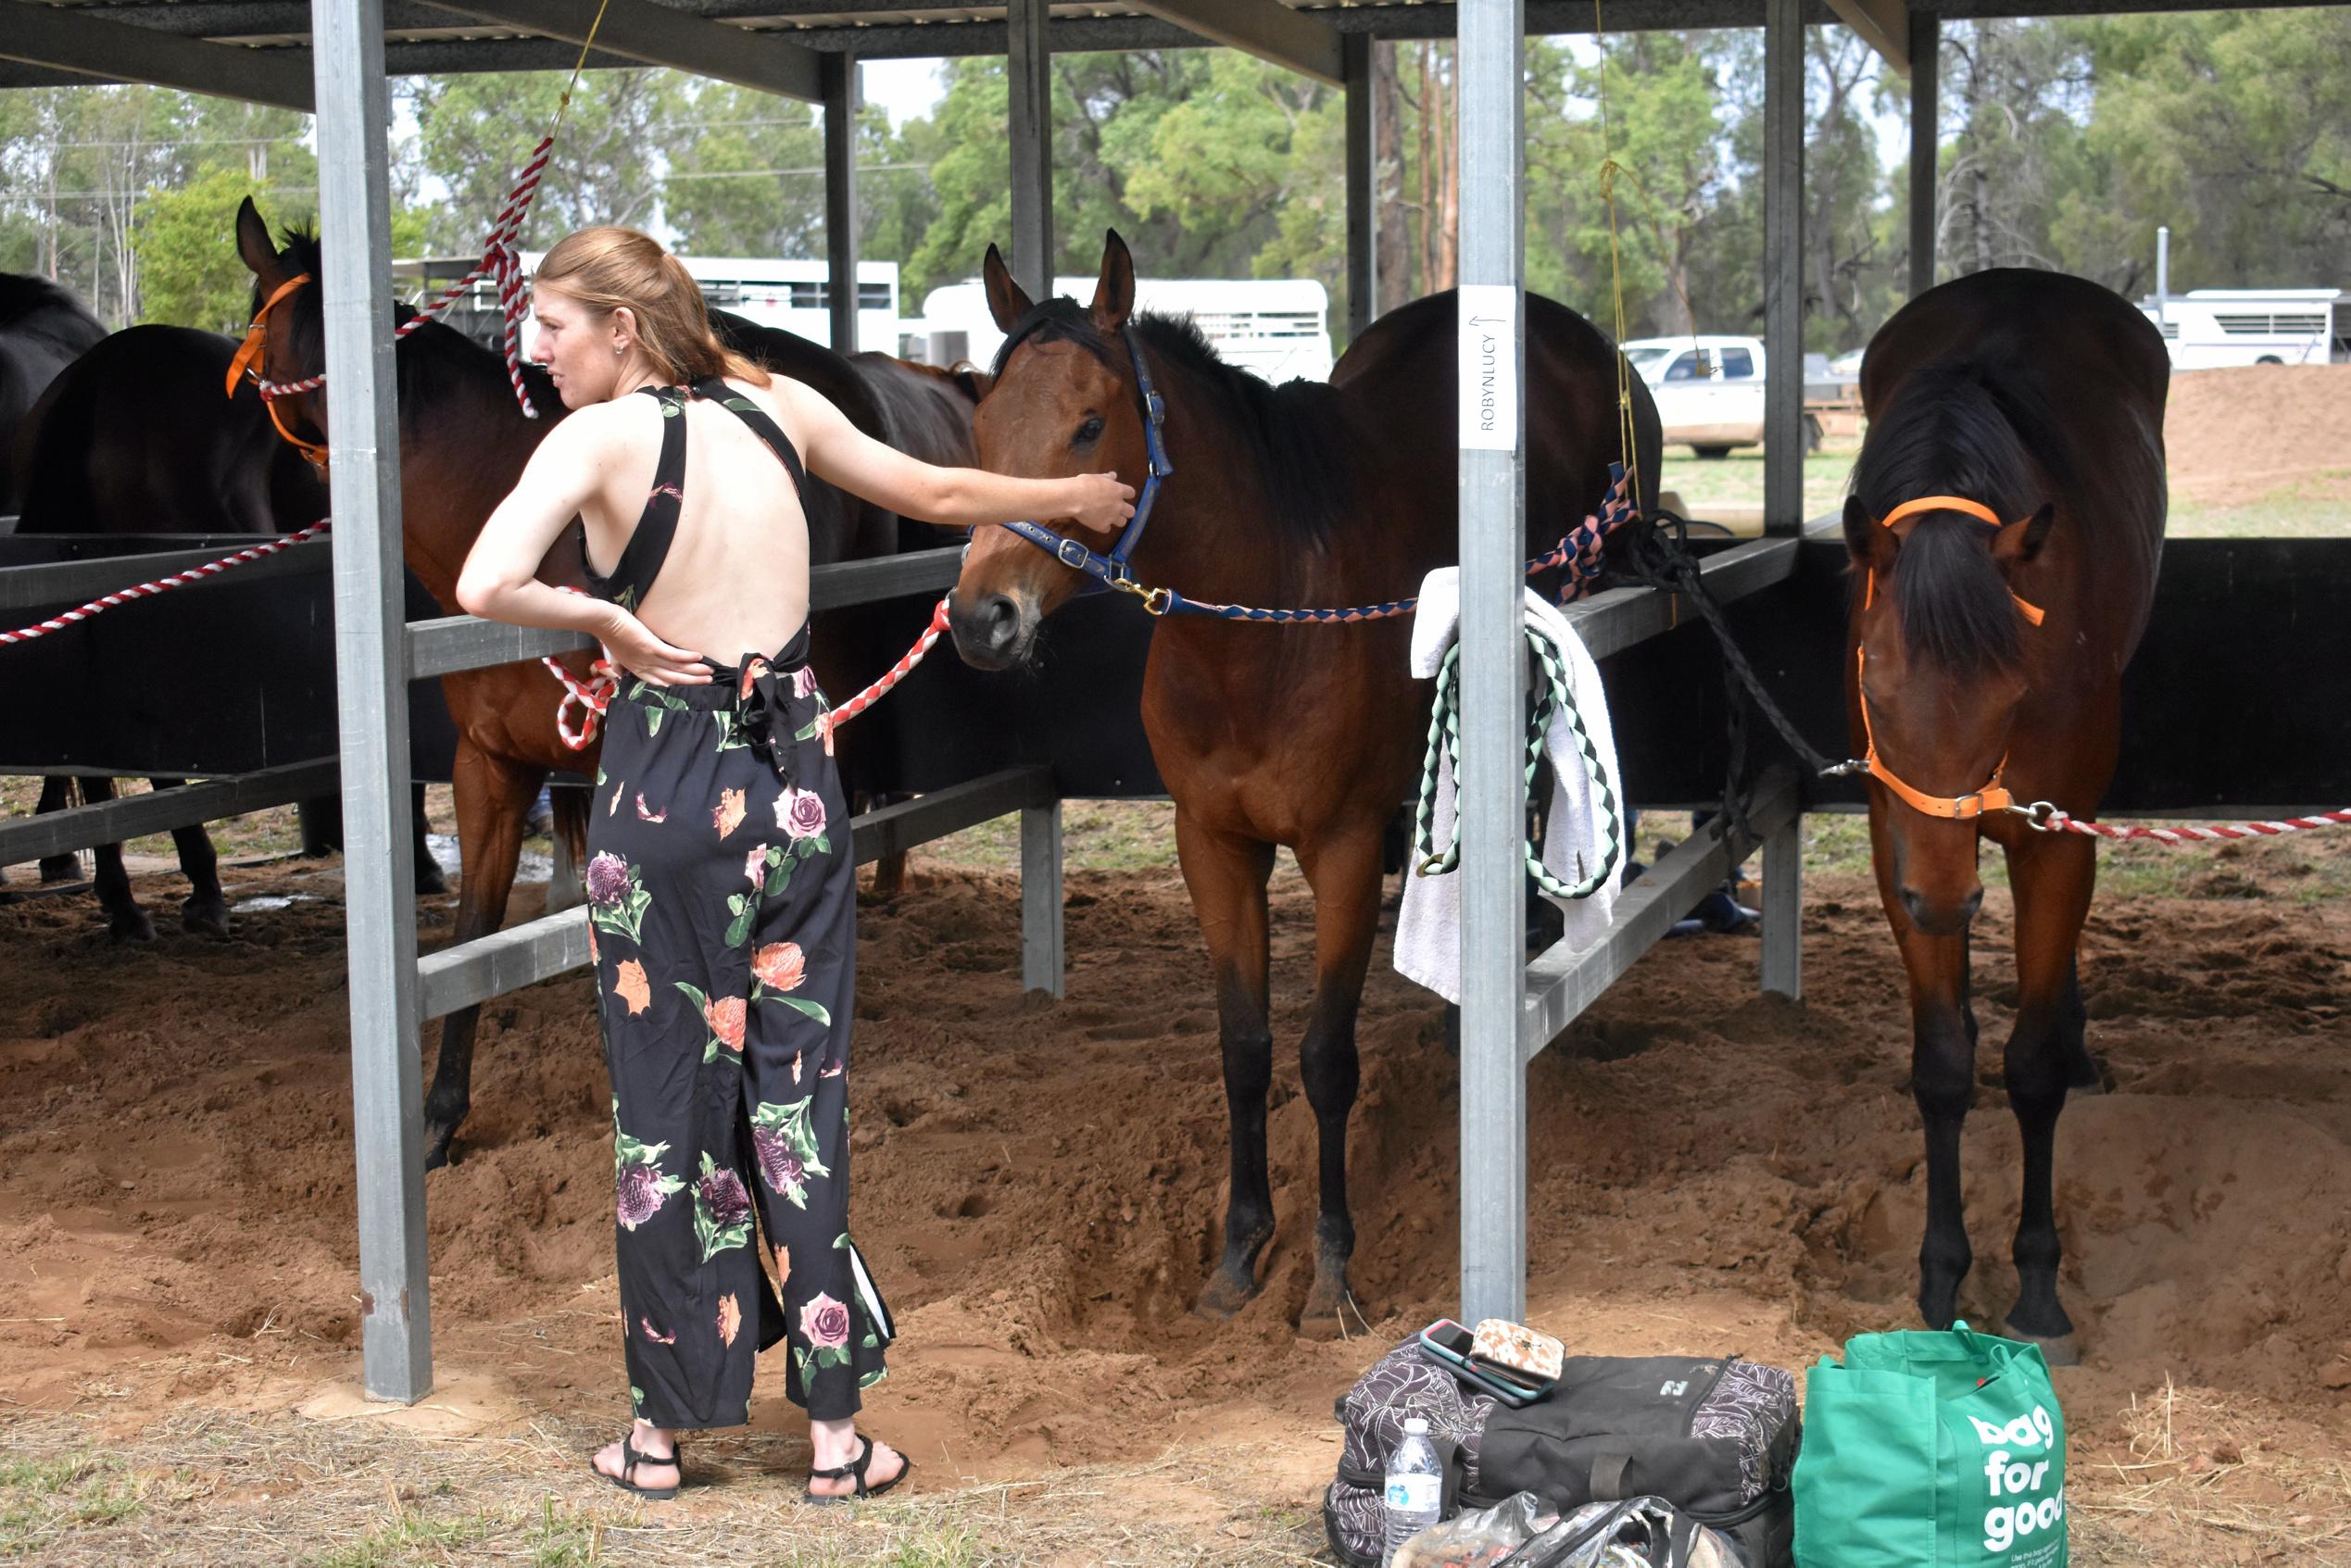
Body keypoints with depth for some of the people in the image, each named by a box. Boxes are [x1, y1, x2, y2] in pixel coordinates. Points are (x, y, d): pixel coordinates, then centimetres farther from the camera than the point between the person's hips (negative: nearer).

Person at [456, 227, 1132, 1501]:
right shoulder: (780, 407, 5)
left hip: (667, 782, -4)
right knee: (799, 1088, 9)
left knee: (666, 1099, 7)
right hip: (793, 775, 4)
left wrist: (608, 621, -9)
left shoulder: (597, 438, -10)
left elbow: (485, 586, -27)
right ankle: (833, 1432, 12)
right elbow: (938, 494, 18)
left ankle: (661, 1431, 16)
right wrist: (1073, 496, 35)